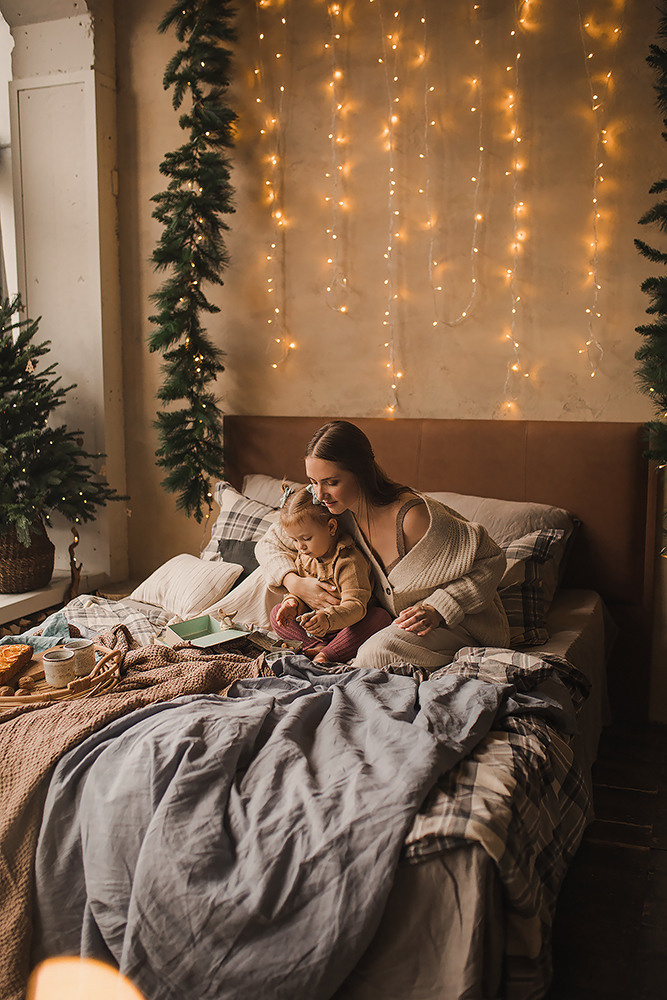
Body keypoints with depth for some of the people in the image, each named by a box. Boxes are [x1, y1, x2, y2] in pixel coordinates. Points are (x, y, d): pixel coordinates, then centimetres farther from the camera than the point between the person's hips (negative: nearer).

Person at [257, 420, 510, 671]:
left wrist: (437, 610, -28)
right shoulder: (331, 509, -11)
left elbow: (491, 560, -20)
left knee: (376, 653, -32)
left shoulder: (411, 516, -30)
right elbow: (269, 544, 4)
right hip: (390, 618, 6)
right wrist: (295, 583, -16)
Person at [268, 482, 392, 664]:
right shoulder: (303, 558, 2)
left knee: (381, 616, -32)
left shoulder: (348, 561, -23)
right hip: (314, 628, 6)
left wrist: (328, 618, -49)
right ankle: (318, 646, -25)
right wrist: (293, 603, -15)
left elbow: (355, 605, -30)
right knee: (277, 613, -8)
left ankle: (329, 654, -34)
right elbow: (296, 591, 11)